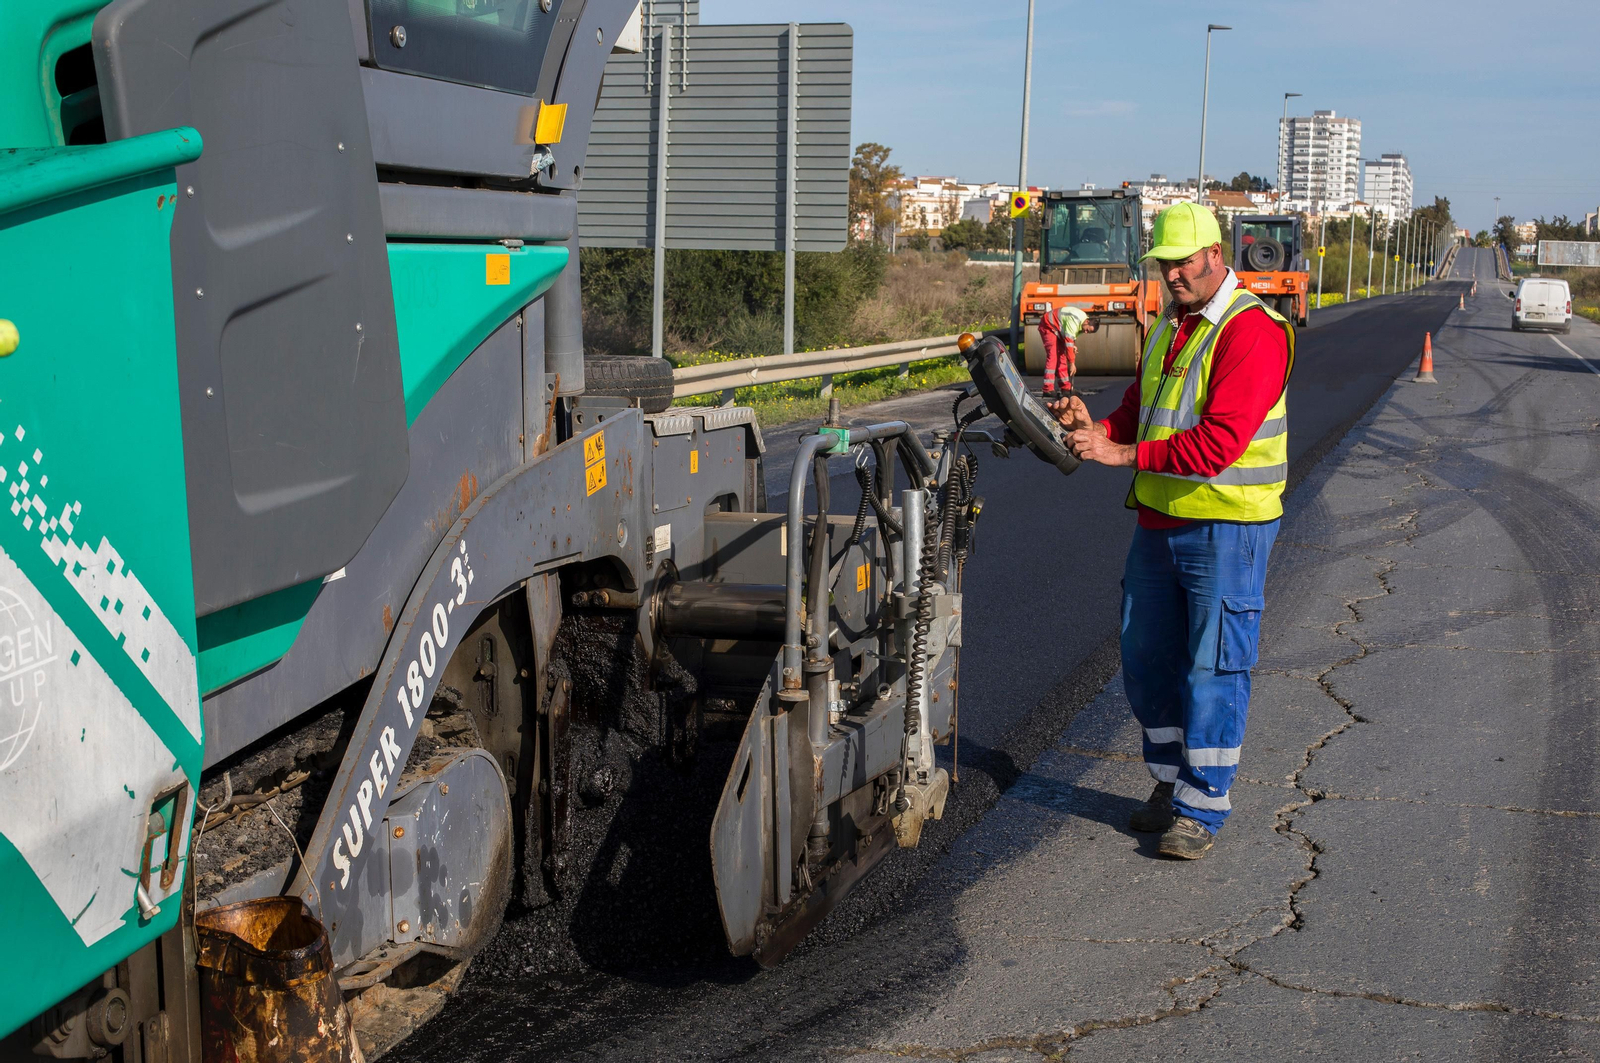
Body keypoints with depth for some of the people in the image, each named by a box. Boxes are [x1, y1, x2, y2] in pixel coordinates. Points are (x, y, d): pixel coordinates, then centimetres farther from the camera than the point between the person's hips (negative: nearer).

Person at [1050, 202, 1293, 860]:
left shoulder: (1253, 331, -15)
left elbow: (1218, 442, -24)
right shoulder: (1167, 328, 14)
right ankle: (1171, 785, 29)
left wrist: (1124, 455, -24)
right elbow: (1139, 414, 17)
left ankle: (1201, 811, 6)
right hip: (1159, 523, 8)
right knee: (1148, 660, 13)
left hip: (1227, 528, -8)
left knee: (1212, 670, -2)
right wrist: (1096, 428, -5)